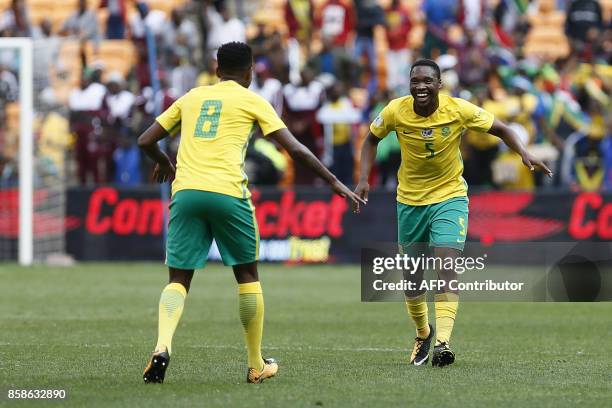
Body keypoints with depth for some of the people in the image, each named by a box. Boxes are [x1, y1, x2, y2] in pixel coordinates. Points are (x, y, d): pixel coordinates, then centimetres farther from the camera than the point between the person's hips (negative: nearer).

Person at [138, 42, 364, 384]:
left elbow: (146, 141, 22)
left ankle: (163, 346, -22)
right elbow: (296, 149, 5)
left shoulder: (192, 97, 21)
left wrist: (165, 164, 43)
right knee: (247, 275, 15)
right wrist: (335, 183, 13)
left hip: (186, 192, 2)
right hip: (227, 193, -2)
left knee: (179, 279, 6)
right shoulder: (252, 101, 11)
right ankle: (257, 365, 19)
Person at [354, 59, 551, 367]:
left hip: (450, 196, -2)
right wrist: (364, 178, -7)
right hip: (410, 200, 2)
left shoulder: (459, 110, -17)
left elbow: (501, 130, -4)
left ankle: (442, 341, -27)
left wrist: (524, 154, -21)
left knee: (446, 268, -20)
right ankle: (423, 333, 35)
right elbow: (372, 139, 5)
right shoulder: (396, 111, -14)